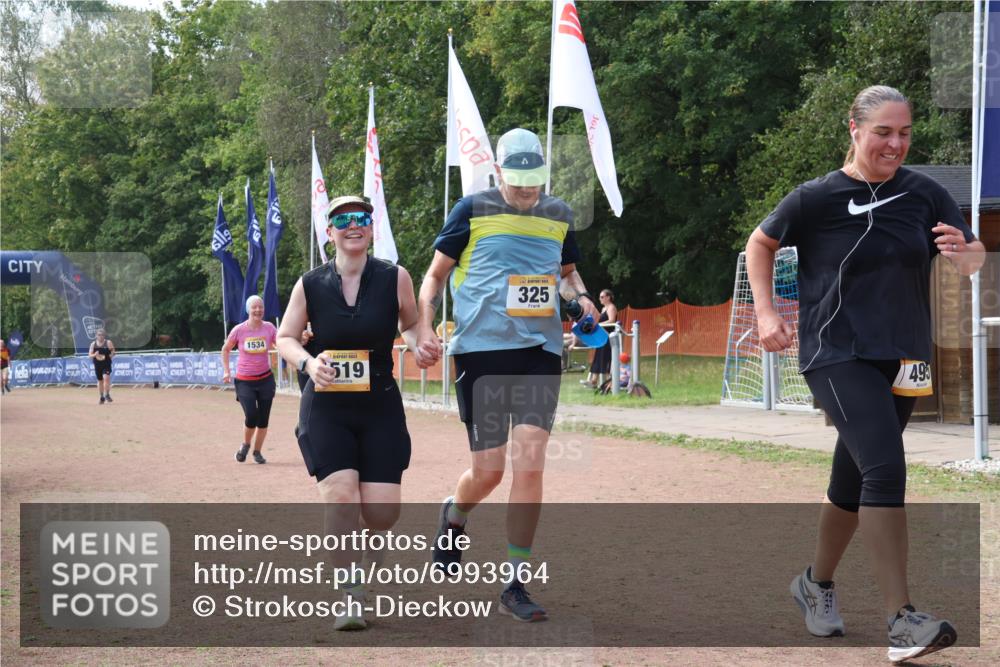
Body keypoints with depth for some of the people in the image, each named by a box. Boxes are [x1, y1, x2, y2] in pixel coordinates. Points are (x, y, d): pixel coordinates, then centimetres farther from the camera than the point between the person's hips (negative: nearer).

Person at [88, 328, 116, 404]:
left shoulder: (108, 343, -2)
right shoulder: (93, 344, 4)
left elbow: (113, 352, 5)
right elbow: (90, 355, 3)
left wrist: (111, 355, -15)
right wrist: (95, 355, -17)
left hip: (106, 364, -3)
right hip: (97, 365, 3)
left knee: (106, 377, -23)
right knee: (100, 381, 11)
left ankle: (107, 395, -12)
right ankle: (102, 397, 24)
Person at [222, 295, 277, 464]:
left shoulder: (269, 328, -4)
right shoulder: (239, 330, -7)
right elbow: (225, 349, 7)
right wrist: (226, 371, 2)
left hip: (265, 379, 2)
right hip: (244, 381, -2)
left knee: (263, 419, 4)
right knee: (251, 416, -14)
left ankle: (257, 452, 23)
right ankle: (245, 445, 16)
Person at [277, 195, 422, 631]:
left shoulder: (395, 278, -1)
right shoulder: (310, 285, -1)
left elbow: (411, 325, 13)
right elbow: (285, 338, 6)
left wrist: (417, 344, -9)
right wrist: (308, 362, -14)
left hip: (381, 407, 1)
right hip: (325, 408, -1)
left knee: (383, 511, -3)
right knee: (340, 497, -17)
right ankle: (351, 595, -1)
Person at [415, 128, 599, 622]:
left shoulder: (559, 215, 12)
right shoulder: (473, 210, 1)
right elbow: (436, 273, 7)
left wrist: (580, 296, 5)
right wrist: (424, 329, -7)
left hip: (540, 352, 2)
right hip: (481, 350, -2)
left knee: (529, 465, -8)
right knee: (489, 470, -1)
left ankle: (515, 586, 2)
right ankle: (454, 515, 36)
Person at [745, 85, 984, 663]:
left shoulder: (925, 194, 2)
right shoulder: (818, 198, -6)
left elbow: (973, 260, 4)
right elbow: (761, 243, 9)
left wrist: (965, 251, -20)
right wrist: (766, 312, 0)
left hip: (902, 359, 4)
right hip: (837, 355, -4)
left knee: (854, 480, 14)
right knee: (886, 467, -21)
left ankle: (818, 583, 38)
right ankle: (901, 620, -21)